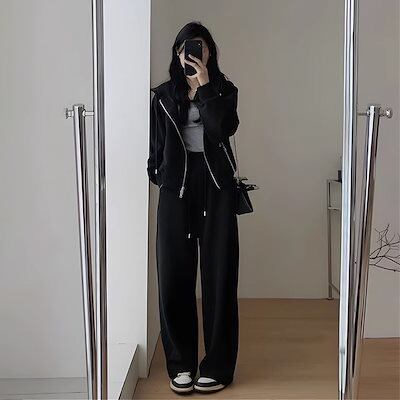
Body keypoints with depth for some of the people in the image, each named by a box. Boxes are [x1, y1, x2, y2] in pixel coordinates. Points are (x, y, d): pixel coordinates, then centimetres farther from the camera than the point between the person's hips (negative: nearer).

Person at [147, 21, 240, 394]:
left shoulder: (224, 89, 7)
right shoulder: (163, 95, 11)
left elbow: (224, 128, -12)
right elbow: (155, 146, 12)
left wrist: (206, 85, -11)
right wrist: (159, 179, 3)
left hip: (216, 188, -1)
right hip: (176, 189, 2)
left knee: (218, 275, -1)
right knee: (174, 276, 0)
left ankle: (217, 366, 9)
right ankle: (180, 363, 13)